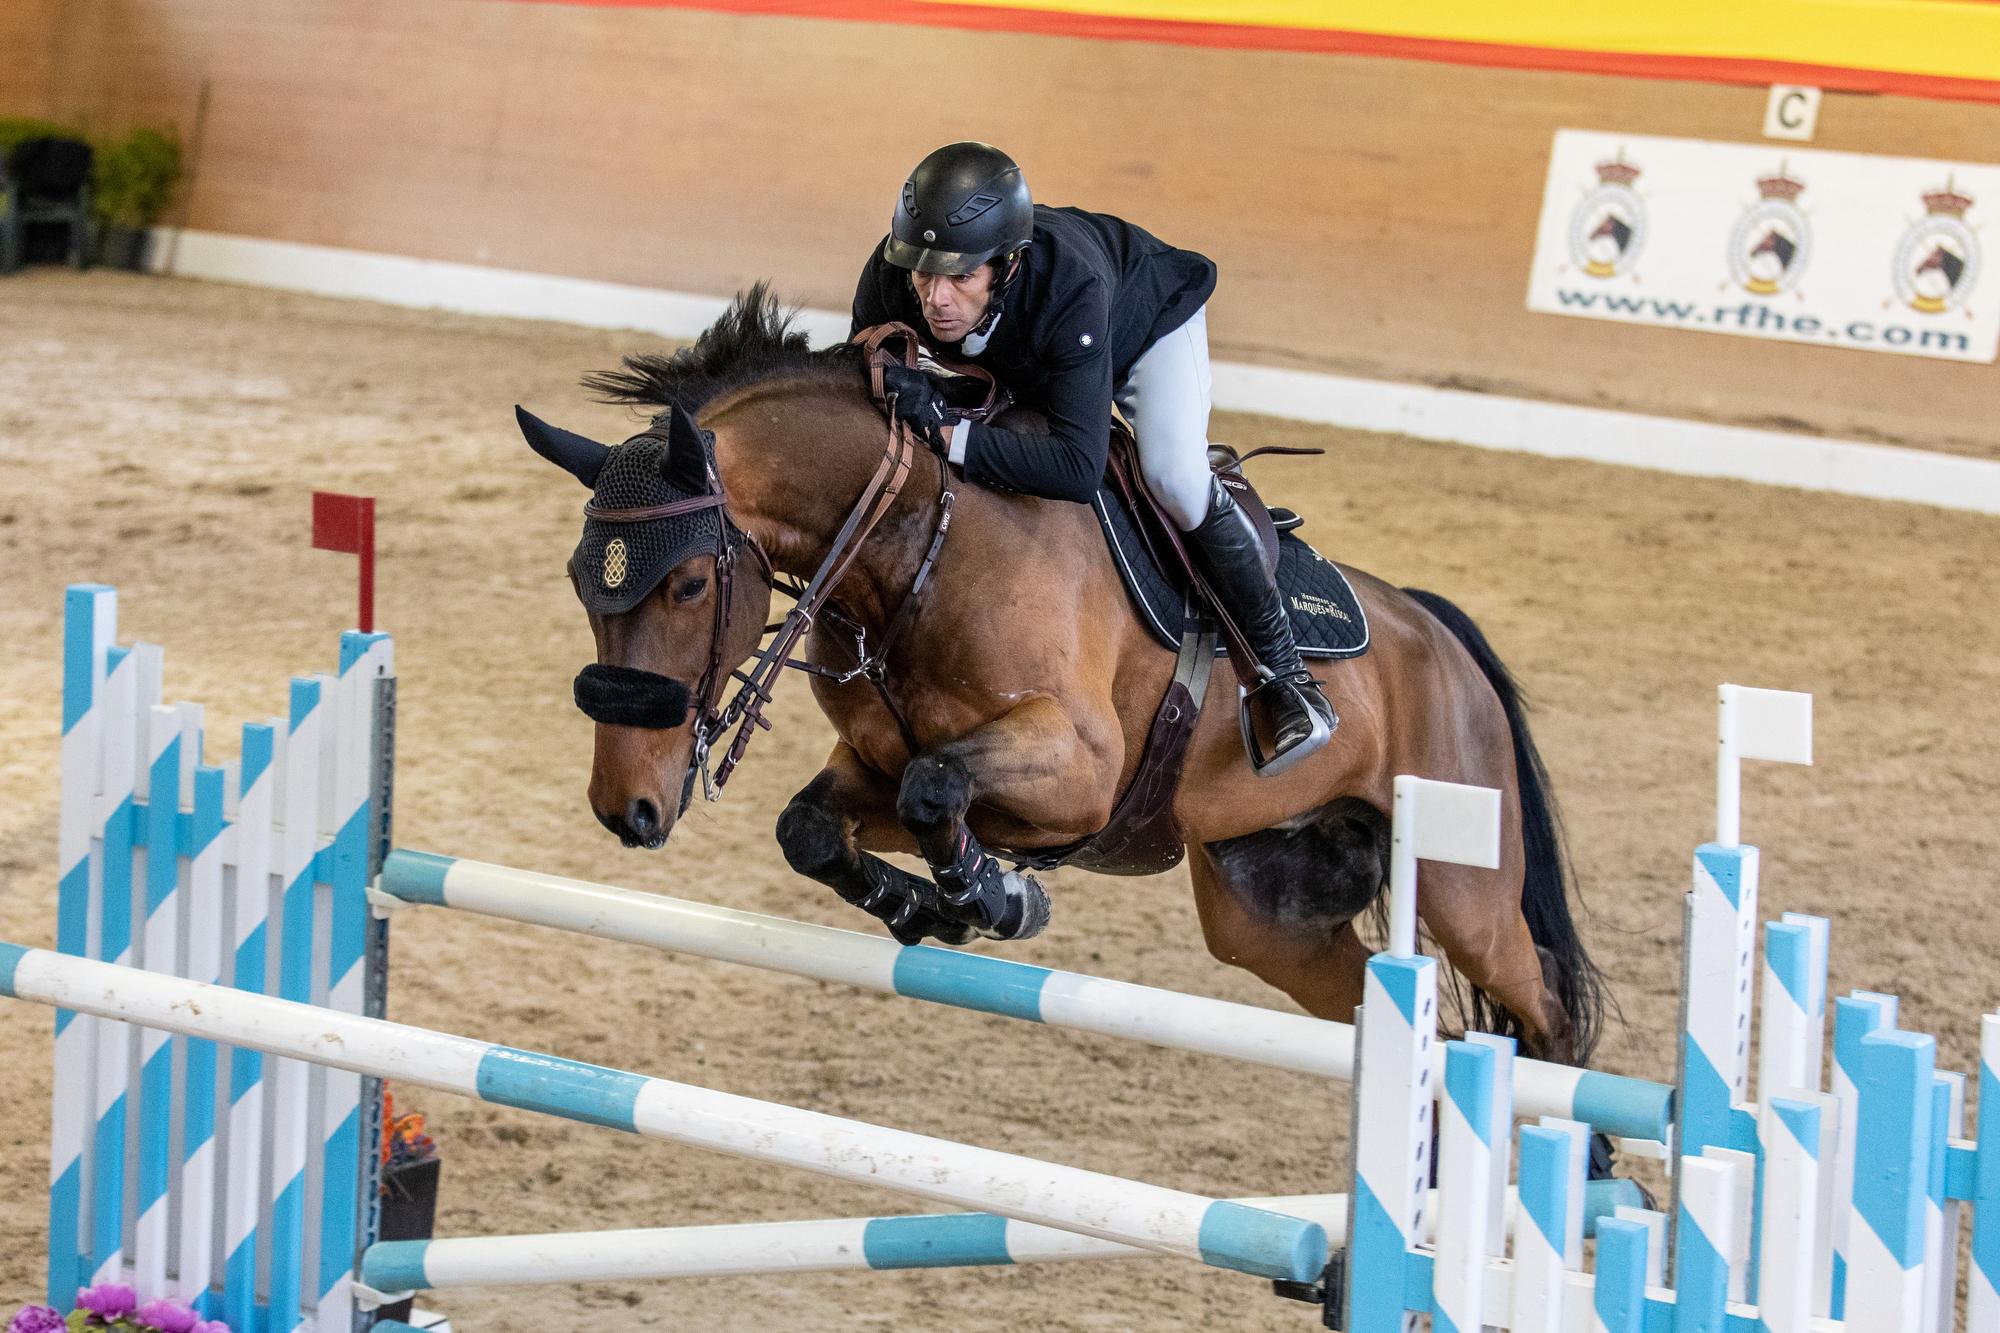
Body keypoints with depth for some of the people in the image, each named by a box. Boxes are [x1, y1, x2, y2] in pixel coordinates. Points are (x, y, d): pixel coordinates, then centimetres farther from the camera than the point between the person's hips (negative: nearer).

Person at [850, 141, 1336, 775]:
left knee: (1175, 479, -26)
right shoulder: (892, 278, -36)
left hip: (1149, 314, -5)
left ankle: (1283, 668, -9)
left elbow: (1078, 468, -53)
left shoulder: (1069, 287, -49)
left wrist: (947, 434, -60)